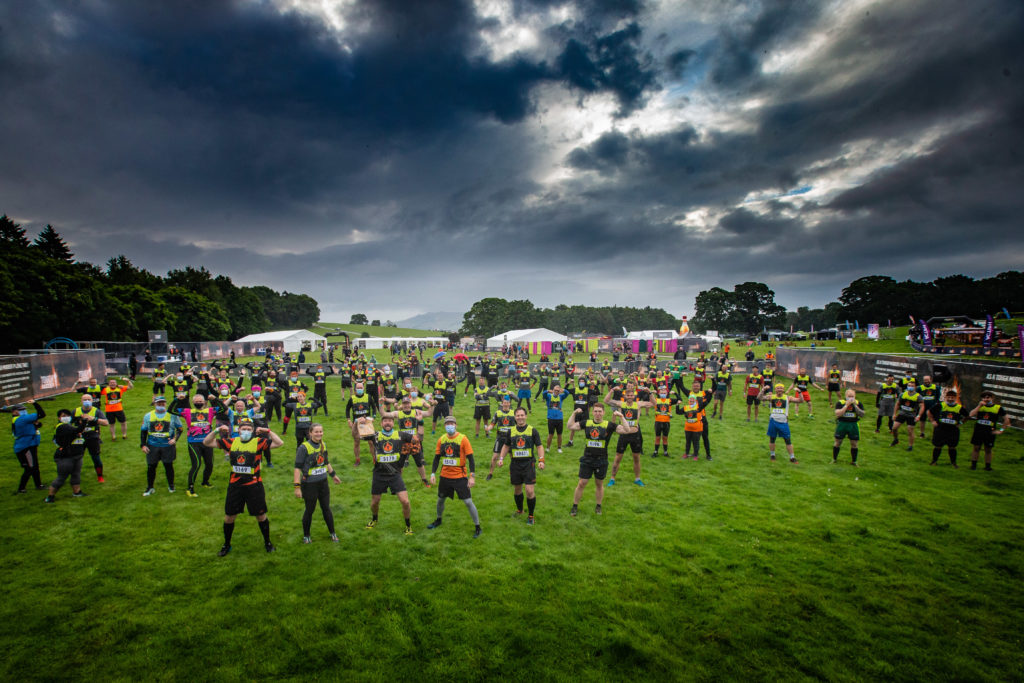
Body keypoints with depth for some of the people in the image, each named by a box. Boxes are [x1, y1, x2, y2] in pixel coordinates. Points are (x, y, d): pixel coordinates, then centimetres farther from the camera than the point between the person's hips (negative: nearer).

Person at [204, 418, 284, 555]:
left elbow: (279, 443, -16)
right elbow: (206, 442, 6)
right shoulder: (231, 442, 1)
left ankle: (267, 542, 27)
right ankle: (226, 544, 35)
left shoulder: (259, 442, -7)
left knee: (261, 516, 7)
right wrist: (217, 431, -9)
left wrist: (268, 431, -20)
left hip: (254, 485, -2)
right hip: (235, 485, 2)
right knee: (229, 516, 13)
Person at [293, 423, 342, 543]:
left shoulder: (323, 445, 3)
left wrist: (333, 475, 25)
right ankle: (306, 536, 30)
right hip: (309, 484, -5)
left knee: (326, 508, 13)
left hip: (323, 482, 5)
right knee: (309, 510, 9)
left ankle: (332, 533, 28)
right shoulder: (304, 447, -16)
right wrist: (297, 487, -18)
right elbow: (297, 468, -16)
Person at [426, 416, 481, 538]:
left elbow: (470, 458, -11)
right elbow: (437, 458, 9)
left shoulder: (463, 439, -11)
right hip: (445, 476, 4)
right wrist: (432, 473, 2)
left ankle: (478, 528, 9)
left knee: (468, 502, -6)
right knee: (440, 500, 18)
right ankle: (438, 520, 45)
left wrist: (472, 476, -16)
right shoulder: (441, 439, 1)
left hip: (460, 477, -4)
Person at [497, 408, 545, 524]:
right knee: (517, 489, 14)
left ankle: (530, 516, 10)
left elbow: (539, 446, 1)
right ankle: (519, 510, 39)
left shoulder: (532, 430, 0)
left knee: (530, 491, -8)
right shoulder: (511, 431, 7)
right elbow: (506, 446, 17)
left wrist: (541, 460, -12)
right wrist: (501, 458, 4)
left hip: (529, 464, -3)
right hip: (515, 464, 3)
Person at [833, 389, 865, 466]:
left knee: (854, 444, 7)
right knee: (837, 442, 7)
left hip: (853, 425, 1)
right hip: (842, 424, -1)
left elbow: (862, 415, -11)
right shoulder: (840, 403, -6)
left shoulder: (858, 404, 0)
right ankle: (834, 459, 24)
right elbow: (838, 414, -18)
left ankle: (854, 461, 24)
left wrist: (855, 405, -18)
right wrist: (846, 405, -20)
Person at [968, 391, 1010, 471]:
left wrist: (1001, 430, 1)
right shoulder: (980, 406, 5)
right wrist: (979, 405, -14)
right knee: (976, 448, 5)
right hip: (978, 430, 1)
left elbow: (1007, 419, 6)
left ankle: (988, 466, 17)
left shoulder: (998, 408, 1)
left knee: (988, 450, 7)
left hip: (990, 432, -1)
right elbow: (971, 415, -9)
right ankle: (973, 465, 13)